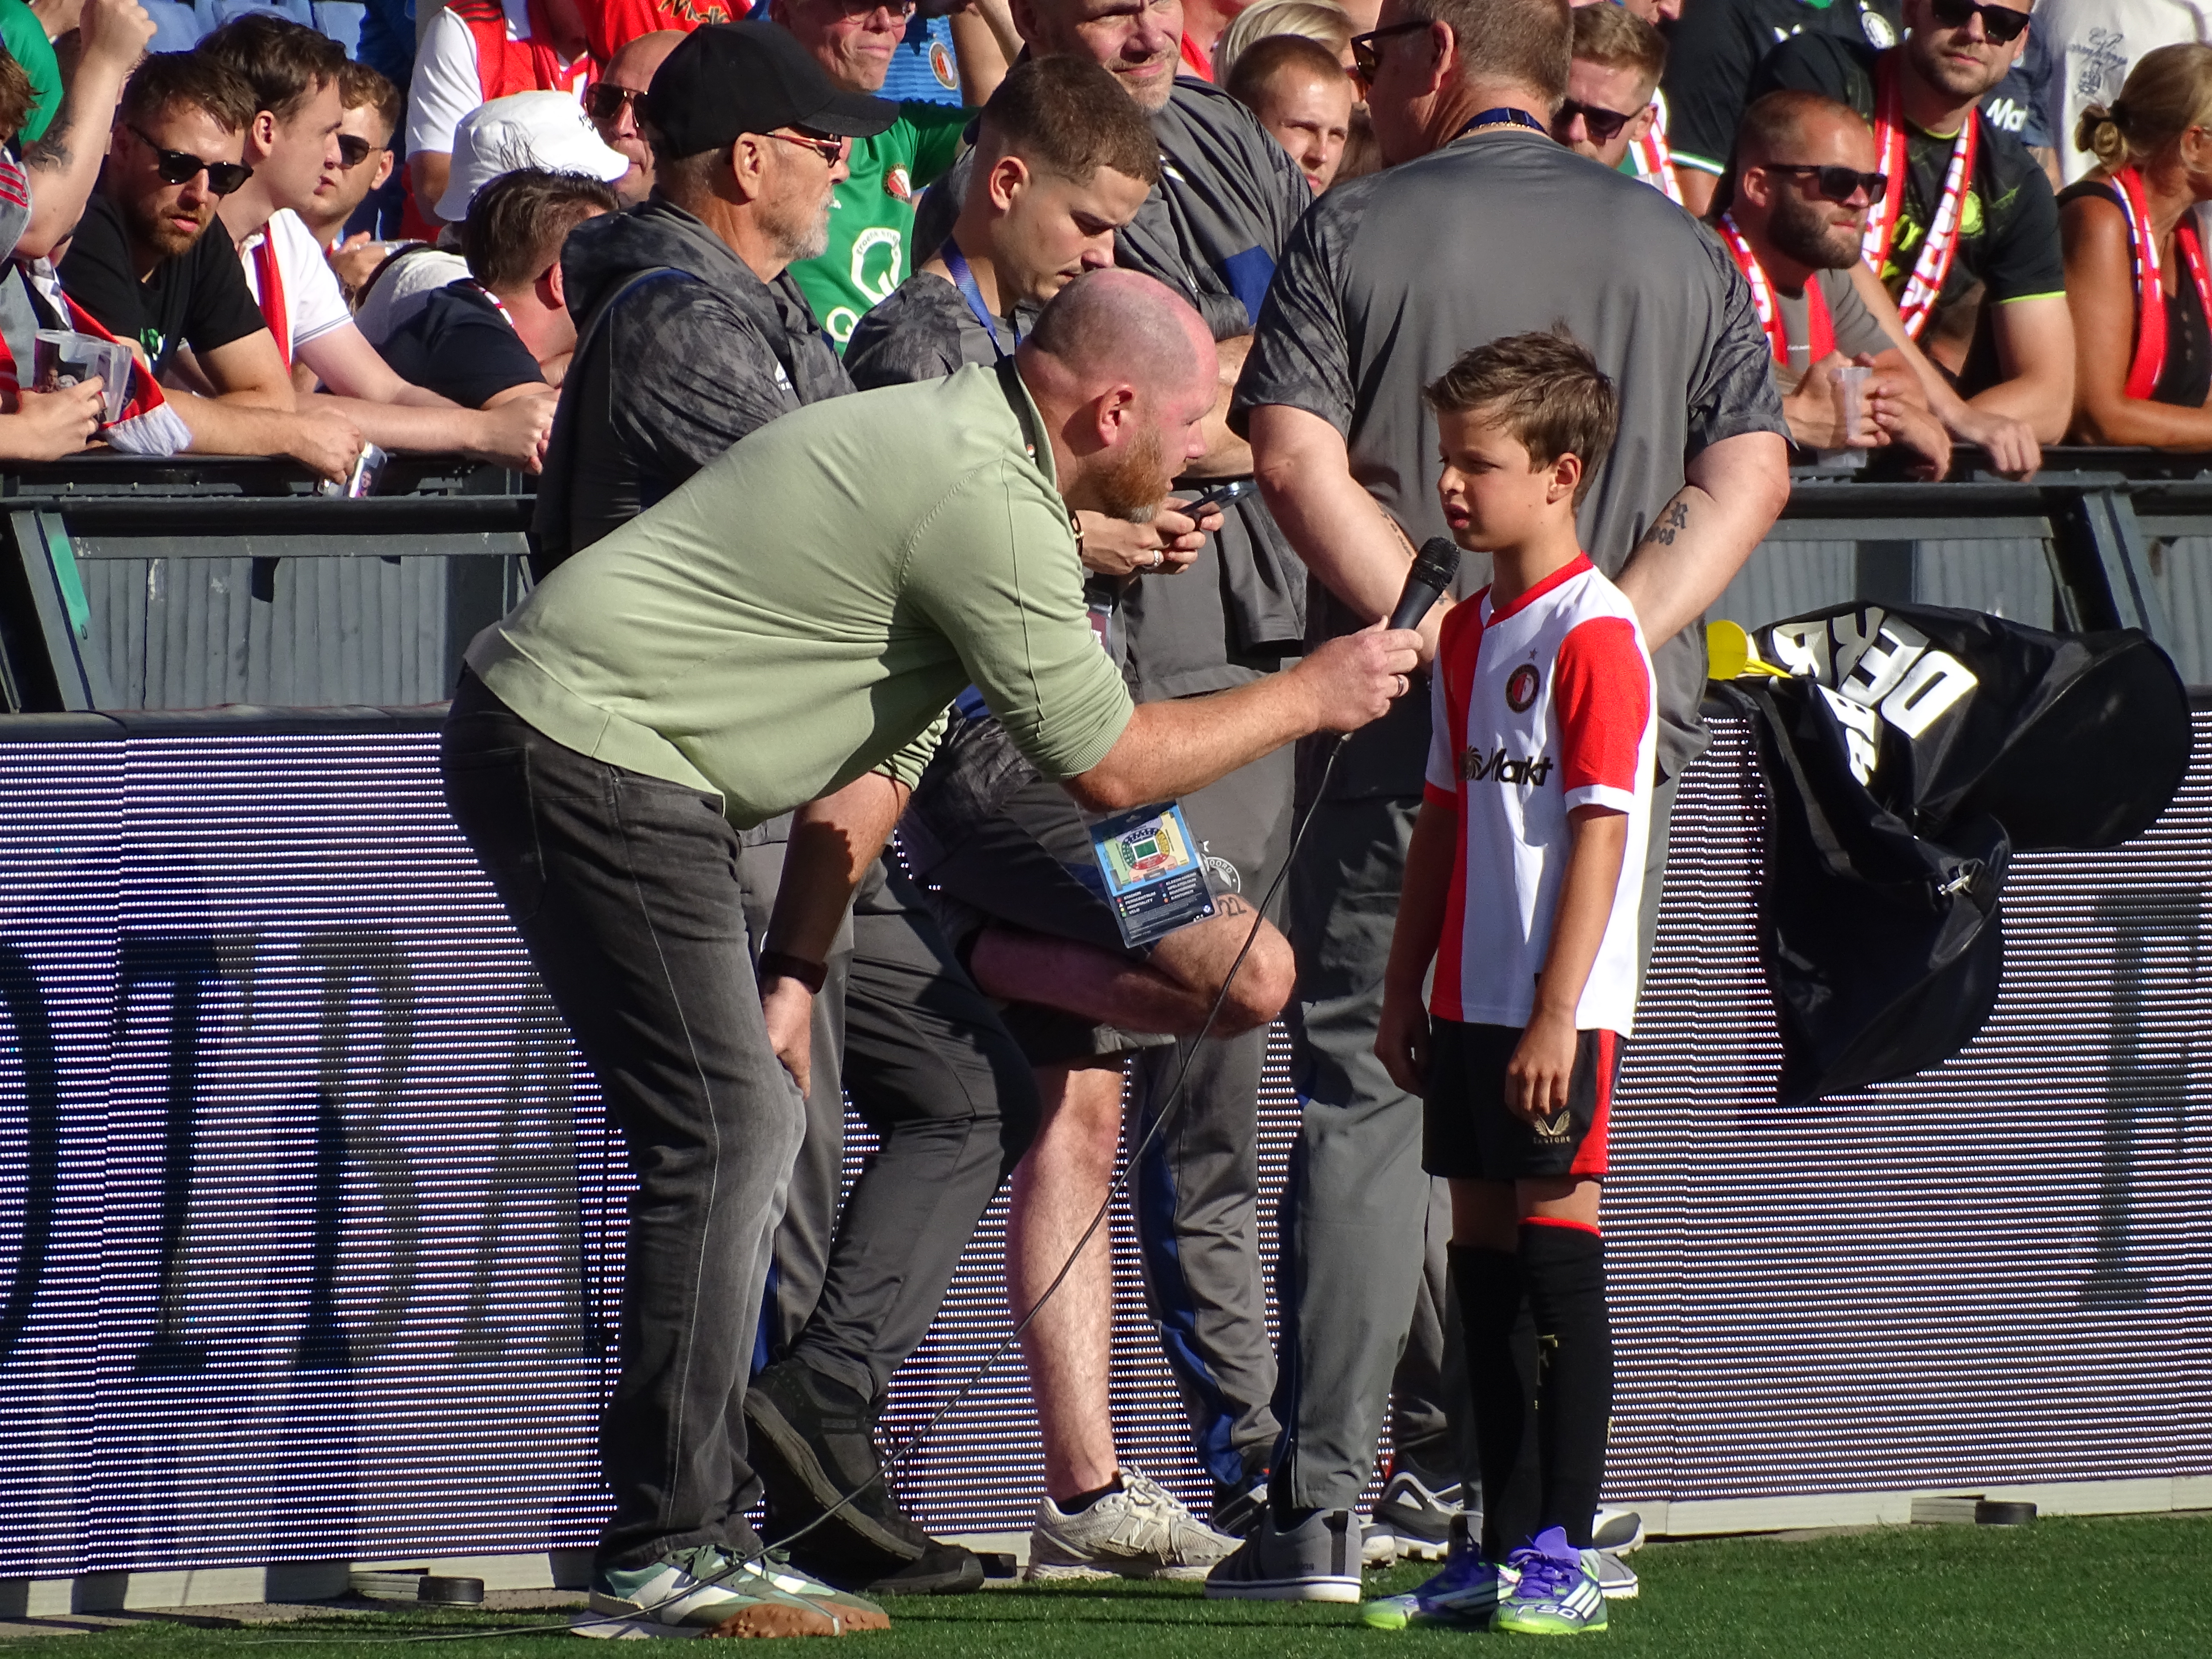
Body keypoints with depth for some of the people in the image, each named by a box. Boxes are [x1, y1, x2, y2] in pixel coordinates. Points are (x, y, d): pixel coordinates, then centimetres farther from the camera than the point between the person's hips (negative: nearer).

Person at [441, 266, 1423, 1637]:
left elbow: (878, 755, 18)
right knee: (725, 1134, -11)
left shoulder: (968, 452, 16)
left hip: (561, 736, 11)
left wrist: (794, 974, 13)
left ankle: (695, 1539, 14)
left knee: (754, 1125, 12)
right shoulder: (988, 502, -18)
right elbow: (1108, 764, -13)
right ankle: (667, 1557, -9)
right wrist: (1313, 698, -1)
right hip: (589, 755, -11)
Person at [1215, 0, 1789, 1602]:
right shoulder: (1685, 251, 11)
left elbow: (1296, 456, -10)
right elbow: (1748, 475, 3)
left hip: (1412, 734, -3)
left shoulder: (1358, 232, 0)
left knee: (1365, 1100, 0)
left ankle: (1323, 1510, -6)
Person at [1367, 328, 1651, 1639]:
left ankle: (1566, 1554, -3)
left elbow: (1600, 835, -16)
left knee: (1559, 1255, -6)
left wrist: (1555, 1015, -19)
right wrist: (1407, 989, 16)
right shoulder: (1467, 634, 14)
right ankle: (1506, 1544, 15)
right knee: (1483, 1254, 9)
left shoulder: (1598, 635, -13)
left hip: (1558, 1010, -8)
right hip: (1471, 1003, 8)